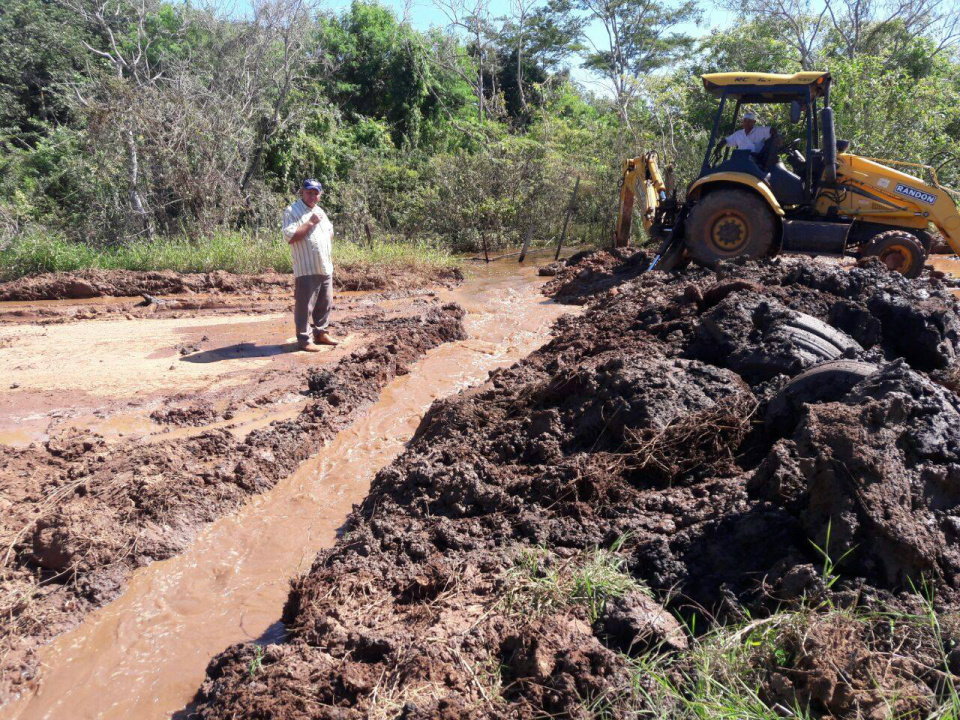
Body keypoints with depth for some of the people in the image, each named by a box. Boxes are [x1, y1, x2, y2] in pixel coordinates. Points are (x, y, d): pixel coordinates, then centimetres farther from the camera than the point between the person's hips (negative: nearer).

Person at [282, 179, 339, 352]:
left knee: (325, 303, 14)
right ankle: (303, 340, 3)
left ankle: (321, 333, 27)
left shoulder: (320, 211, 17)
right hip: (306, 269, -8)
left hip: (326, 267, 8)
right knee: (305, 306, -4)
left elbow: (330, 232, 31)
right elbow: (290, 237, -20)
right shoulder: (292, 211, -8)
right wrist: (310, 222, -18)